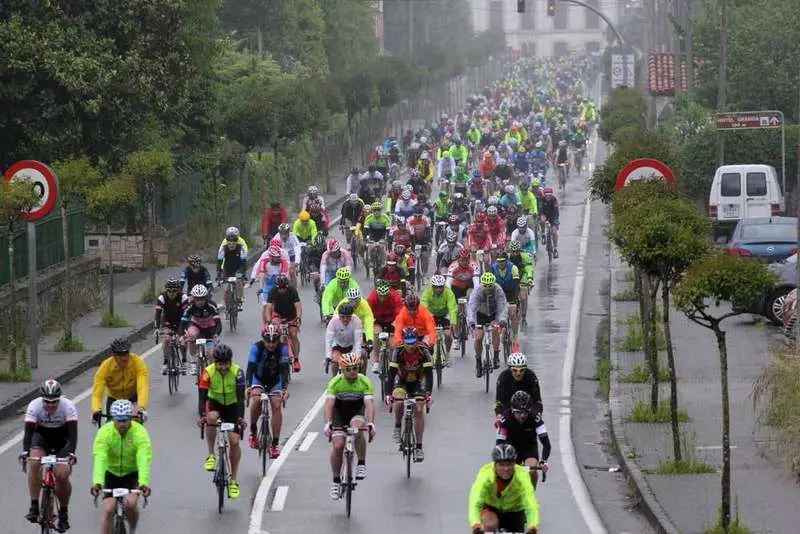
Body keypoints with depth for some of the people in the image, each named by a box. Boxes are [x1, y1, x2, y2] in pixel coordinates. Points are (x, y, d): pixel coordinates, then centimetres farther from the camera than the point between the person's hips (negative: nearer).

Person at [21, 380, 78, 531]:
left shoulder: (68, 406, -28)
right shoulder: (34, 406, -26)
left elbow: (73, 432, -33)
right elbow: (29, 431, -30)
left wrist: (71, 453, -48)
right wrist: (25, 452, -46)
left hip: (62, 439, -1)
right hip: (42, 436, 1)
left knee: (62, 476, -16)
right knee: (34, 463, -28)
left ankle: (63, 513, 6)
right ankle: (34, 506, -22)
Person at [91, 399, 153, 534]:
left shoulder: (140, 433, -23)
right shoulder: (104, 432, -22)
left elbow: (144, 460, -35)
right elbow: (100, 459, -33)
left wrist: (144, 483, -50)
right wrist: (97, 482, -49)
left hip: (132, 474, -1)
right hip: (111, 473, 1)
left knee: (130, 503, -24)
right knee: (108, 510, -12)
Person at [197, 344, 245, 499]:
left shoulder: (237, 372, -24)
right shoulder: (208, 372, -24)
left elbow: (241, 397, -29)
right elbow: (202, 396, -27)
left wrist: (241, 417, -42)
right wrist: (202, 416, -41)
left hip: (232, 405, 0)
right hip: (215, 403, 0)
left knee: (234, 441, -11)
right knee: (211, 418, -36)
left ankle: (233, 480, 3)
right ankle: (211, 455, -19)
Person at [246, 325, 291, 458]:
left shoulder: (283, 349, -23)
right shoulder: (256, 347, -25)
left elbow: (285, 370, -29)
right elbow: (250, 368, -32)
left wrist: (285, 389, -42)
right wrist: (247, 387, -46)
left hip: (275, 380, 1)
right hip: (258, 378, -1)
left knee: (276, 406, -17)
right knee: (256, 399, -29)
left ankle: (275, 444, -13)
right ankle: (253, 431, -8)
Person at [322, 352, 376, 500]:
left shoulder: (364, 382, -21)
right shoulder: (335, 382, -22)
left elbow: (369, 403, -30)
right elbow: (329, 403, -31)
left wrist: (371, 423, -45)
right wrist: (327, 423, -45)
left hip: (357, 412, 0)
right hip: (339, 413, 0)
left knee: (357, 430, -33)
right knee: (338, 445, -13)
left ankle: (362, 464, -17)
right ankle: (336, 481, 3)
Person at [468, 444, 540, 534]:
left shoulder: (522, 475, -33)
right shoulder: (486, 474, -34)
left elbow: (531, 506, -42)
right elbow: (475, 504, -43)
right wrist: (476, 526, -62)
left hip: (514, 511, 2)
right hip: (490, 507, -2)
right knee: (491, 526, -31)